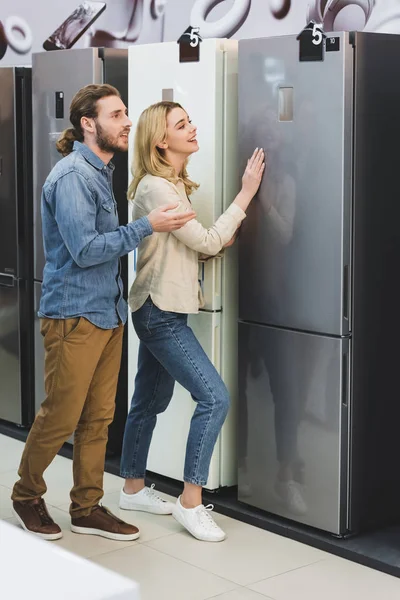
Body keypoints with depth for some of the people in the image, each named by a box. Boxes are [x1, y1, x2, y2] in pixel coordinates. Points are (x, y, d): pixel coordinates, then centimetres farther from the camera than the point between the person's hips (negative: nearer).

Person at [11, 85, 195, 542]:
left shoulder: (101, 171, 14)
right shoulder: (72, 174, -16)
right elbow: (85, 249, -21)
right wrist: (147, 226, -19)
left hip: (107, 312, 9)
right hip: (74, 314, -9)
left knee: (98, 418, 11)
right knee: (59, 418, 1)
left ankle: (87, 508, 21)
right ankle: (26, 496, 21)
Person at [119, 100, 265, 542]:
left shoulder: (172, 185, 14)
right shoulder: (155, 188, -18)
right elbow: (207, 242, -19)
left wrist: (220, 243, -3)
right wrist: (246, 194, -14)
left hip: (159, 311, 10)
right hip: (160, 311, -10)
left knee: (150, 401, 17)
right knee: (214, 397, -13)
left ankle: (133, 489, 29)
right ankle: (190, 502, -7)